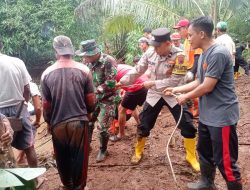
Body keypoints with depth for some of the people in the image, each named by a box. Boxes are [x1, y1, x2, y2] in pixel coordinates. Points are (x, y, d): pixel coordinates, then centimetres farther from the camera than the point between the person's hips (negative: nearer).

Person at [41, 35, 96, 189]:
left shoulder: (47, 74, -4)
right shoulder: (84, 70, -6)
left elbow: (46, 105, 1)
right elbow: (91, 101, -3)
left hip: (57, 124, 2)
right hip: (79, 122, -1)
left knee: (62, 159, 21)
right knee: (79, 158, 14)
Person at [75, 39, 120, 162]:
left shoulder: (108, 61, -22)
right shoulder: (87, 61, -4)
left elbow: (111, 83, -26)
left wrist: (96, 90, -24)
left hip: (108, 99, -6)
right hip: (93, 98, 6)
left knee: (103, 128, -1)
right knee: (87, 123, 13)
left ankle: (103, 150, 22)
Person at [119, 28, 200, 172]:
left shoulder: (179, 56, -21)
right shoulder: (150, 54, -8)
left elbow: (174, 81, -23)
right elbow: (137, 71, 0)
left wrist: (153, 83, -21)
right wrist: (122, 82, -7)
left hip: (173, 95, -3)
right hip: (154, 95, 3)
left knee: (187, 126, -1)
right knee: (144, 125, 10)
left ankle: (191, 157, 19)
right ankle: (138, 152, 34)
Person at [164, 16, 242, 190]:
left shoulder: (218, 53, -21)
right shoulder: (204, 54, 9)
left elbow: (207, 87, -22)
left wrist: (185, 97, -8)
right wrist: (176, 89, 15)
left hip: (221, 116, -10)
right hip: (206, 115, 10)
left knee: (225, 161, -1)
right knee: (204, 152, 23)